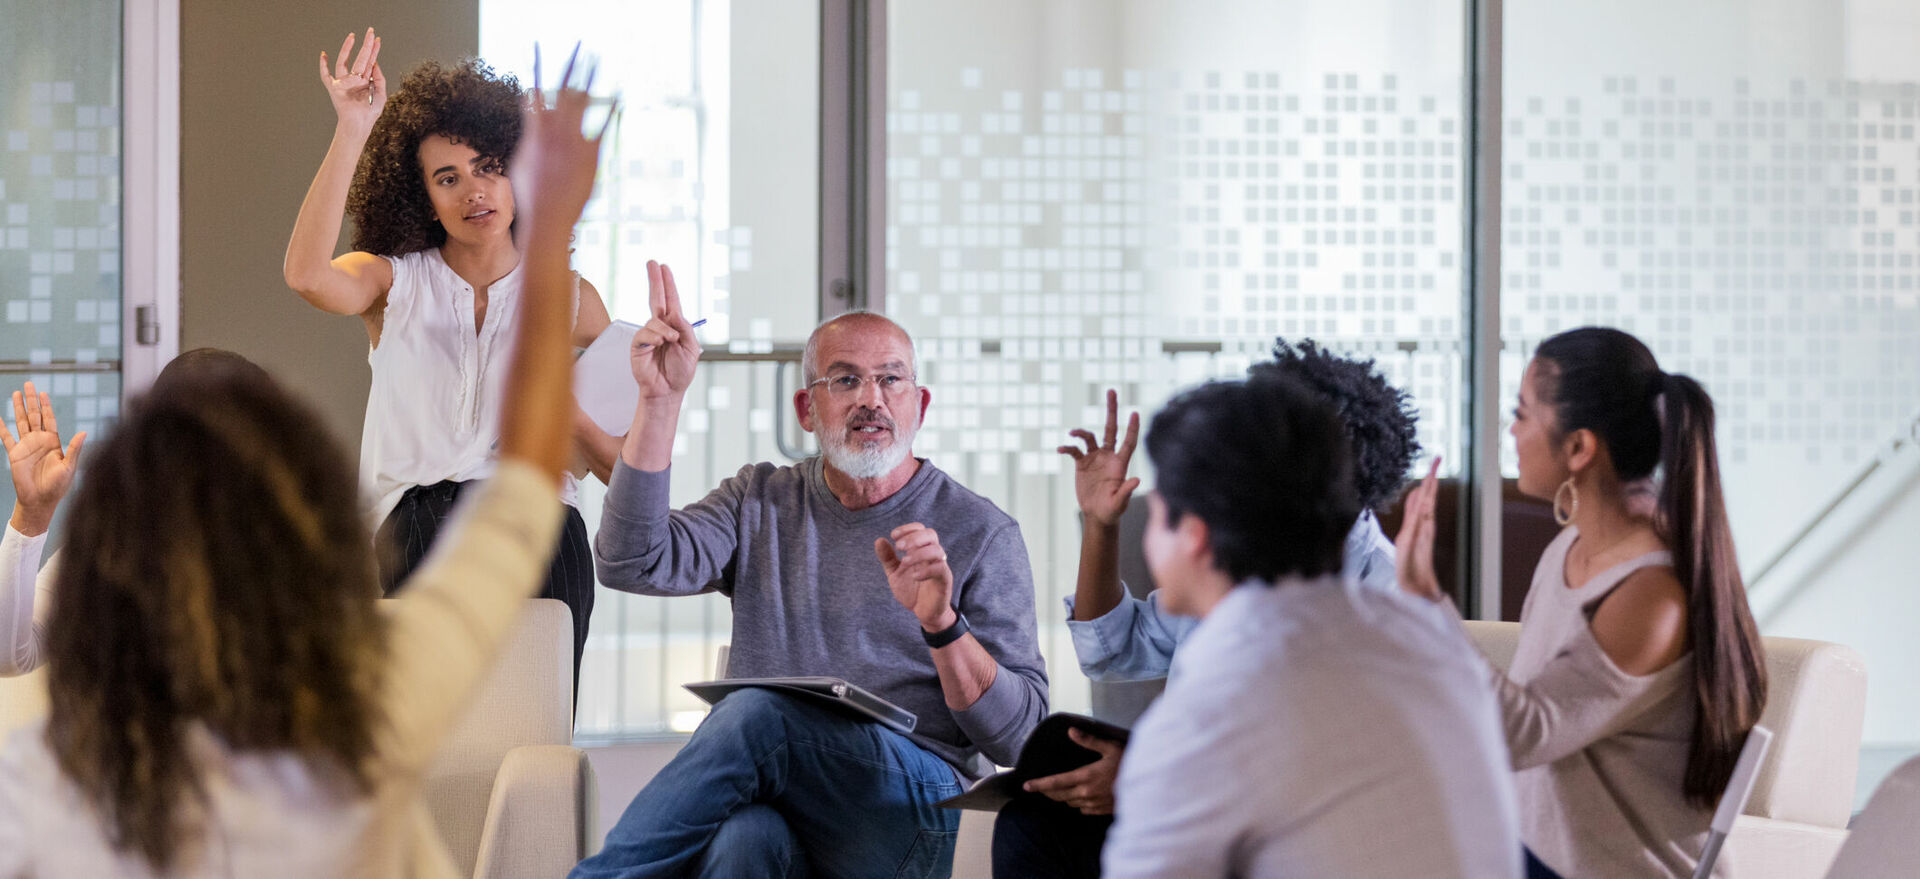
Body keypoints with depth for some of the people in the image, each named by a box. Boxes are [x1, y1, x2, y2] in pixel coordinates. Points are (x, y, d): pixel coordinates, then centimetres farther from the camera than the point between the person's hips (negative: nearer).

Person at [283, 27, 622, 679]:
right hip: (417, 527, -1)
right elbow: (308, 275, -11)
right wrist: (352, 132, -12)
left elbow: (629, 466, 16)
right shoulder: (398, 282, 14)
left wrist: (565, 409, -5)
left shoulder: (569, 299, 16)